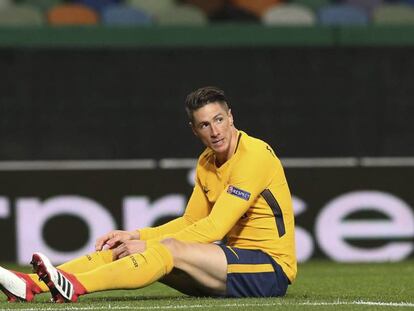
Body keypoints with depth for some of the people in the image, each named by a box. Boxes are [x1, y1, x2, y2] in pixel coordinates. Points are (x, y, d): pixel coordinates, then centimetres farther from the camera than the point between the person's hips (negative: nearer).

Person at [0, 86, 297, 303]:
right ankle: (30, 285, -18)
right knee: (121, 249, -6)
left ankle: (73, 287, -46)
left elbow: (214, 228, -20)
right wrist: (135, 236, 5)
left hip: (270, 266, -8)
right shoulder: (206, 163, 13)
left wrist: (148, 245, -17)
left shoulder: (254, 155, -15)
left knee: (170, 249, -31)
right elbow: (190, 222, 20)